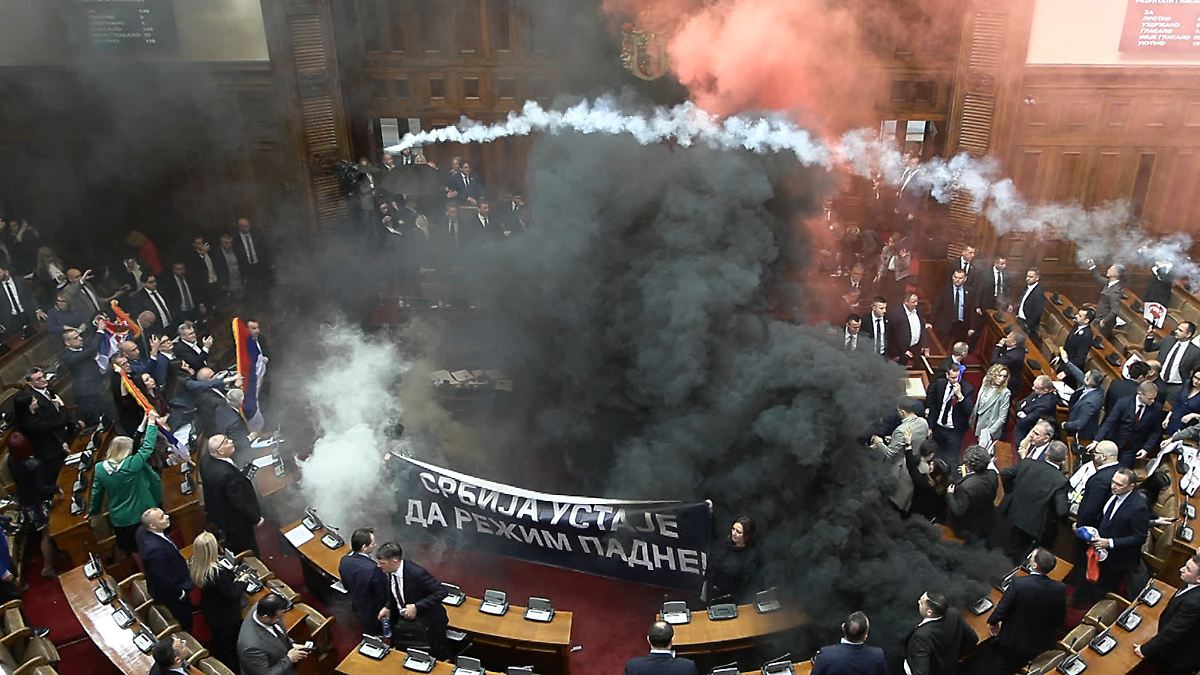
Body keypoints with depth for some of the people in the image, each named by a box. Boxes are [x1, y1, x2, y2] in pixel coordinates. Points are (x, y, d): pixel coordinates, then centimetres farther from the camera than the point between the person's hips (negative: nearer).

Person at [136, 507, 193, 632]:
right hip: (171, 593, -9)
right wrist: (179, 593, -16)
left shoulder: (142, 531, -14)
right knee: (185, 623, 16)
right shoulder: (155, 549, -42)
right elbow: (163, 579, -32)